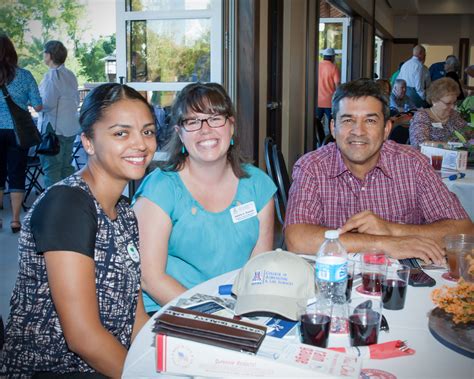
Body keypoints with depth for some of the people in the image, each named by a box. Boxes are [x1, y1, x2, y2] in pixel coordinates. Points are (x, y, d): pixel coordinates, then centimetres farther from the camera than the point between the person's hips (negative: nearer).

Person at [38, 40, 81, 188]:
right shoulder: (70, 75, 9)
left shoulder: (52, 75, -15)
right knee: (66, 167, 15)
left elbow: (46, 104, -18)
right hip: (70, 128, 8)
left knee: (51, 169, -3)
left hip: (54, 128, -8)